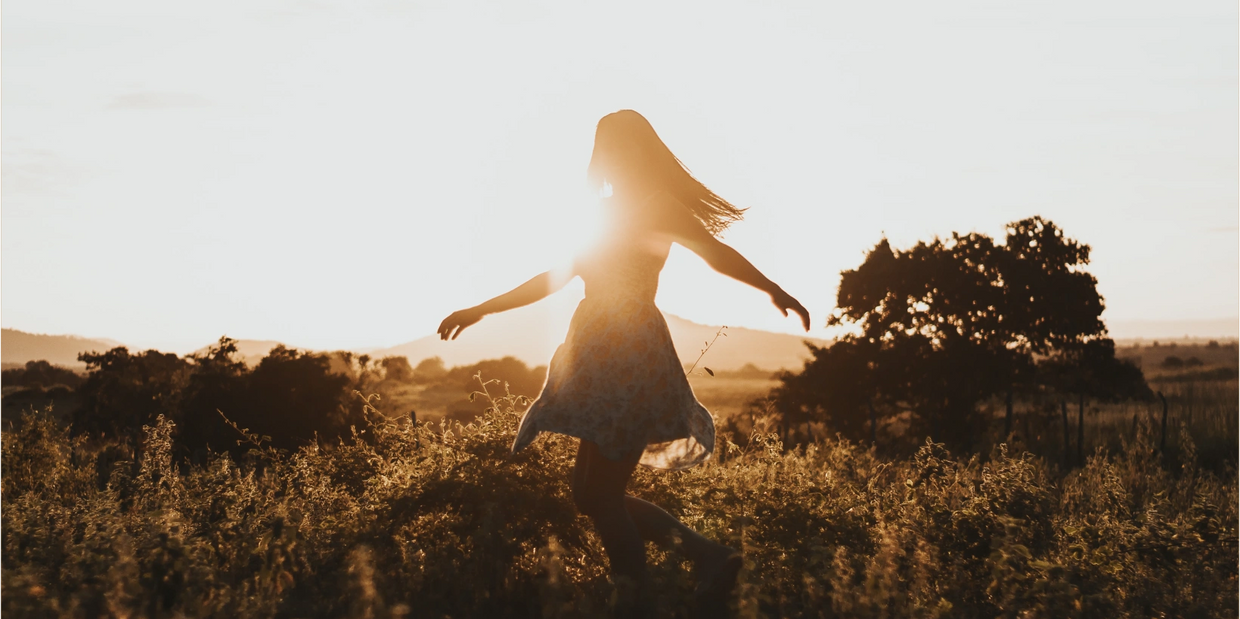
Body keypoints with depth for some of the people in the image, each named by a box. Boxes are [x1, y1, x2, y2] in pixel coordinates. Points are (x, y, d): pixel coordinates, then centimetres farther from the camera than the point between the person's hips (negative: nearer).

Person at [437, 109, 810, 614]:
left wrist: (772, 288, -24)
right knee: (591, 493, 7)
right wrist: (481, 310, 32)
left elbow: (716, 252, -12)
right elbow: (555, 278, 30)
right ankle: (708, 557, 9)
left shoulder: (657, 206, -2)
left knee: (601, 495, -10)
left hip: (632, 357, -9)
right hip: (602, 359, 9)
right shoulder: (611, 213, 22)